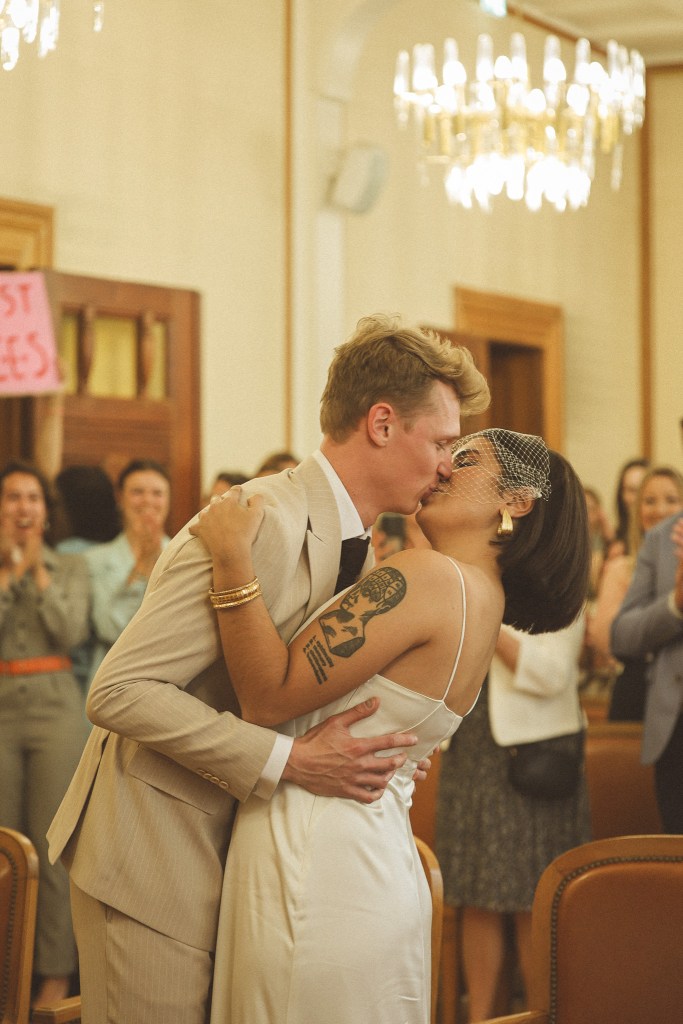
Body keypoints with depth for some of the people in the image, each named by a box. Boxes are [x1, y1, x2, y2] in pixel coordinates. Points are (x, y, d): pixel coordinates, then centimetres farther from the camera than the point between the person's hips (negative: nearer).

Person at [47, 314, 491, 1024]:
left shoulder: (348, 538, 9)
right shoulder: (266, 525, -22)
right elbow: (119, 691, -25)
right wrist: (288, 763, -25)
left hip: (225, 850, 9)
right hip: (149, 852, -9)